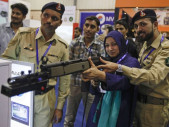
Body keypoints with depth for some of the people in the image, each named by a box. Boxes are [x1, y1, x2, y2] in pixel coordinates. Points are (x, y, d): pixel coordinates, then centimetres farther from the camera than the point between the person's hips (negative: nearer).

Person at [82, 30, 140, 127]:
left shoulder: (132, 62, -9)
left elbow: (124, 81, -31)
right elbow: (96, 90, 7)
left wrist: (100, 75, -47)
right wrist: (94, 84, -16)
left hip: (118, 114, -5)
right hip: (100, 110, 5)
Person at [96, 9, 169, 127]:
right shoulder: (146, 44, 8)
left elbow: (154, 76, -32)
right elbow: (140, 68, 7)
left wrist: (119, 67, -37)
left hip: (155, 107, -7)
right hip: (139, 103, 7)